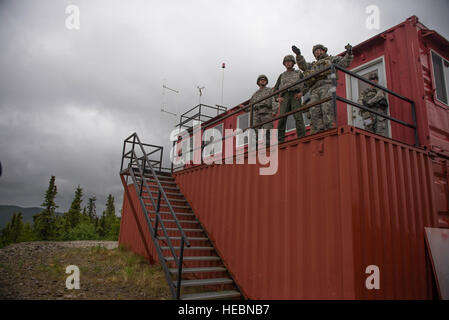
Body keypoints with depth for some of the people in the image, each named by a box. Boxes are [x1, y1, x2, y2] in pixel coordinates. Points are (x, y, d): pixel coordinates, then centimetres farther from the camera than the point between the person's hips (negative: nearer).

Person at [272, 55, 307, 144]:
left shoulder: (298, 73, 25)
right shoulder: (282, 76, 29)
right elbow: (275, 89, 24)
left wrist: (302, 92, -5)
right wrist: (277, 98, 4)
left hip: (295, 96, -1)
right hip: (284, 97, 1)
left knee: (298, 116, -18)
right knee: (282, 118, -15)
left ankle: (302, 137, -24)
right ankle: (280, 140, -20)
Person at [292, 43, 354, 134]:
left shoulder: (332, 59, 29)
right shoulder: (313, 65, 39)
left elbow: (345, 62, 16)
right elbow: (303, 66, 22)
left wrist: (349, 53, -2)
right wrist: (298, 54, 9)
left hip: (327, 86, -3)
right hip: (315, 90, 3)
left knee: (327, 109, -22)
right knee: (315, 112, -14)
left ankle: (329, 129, -29)